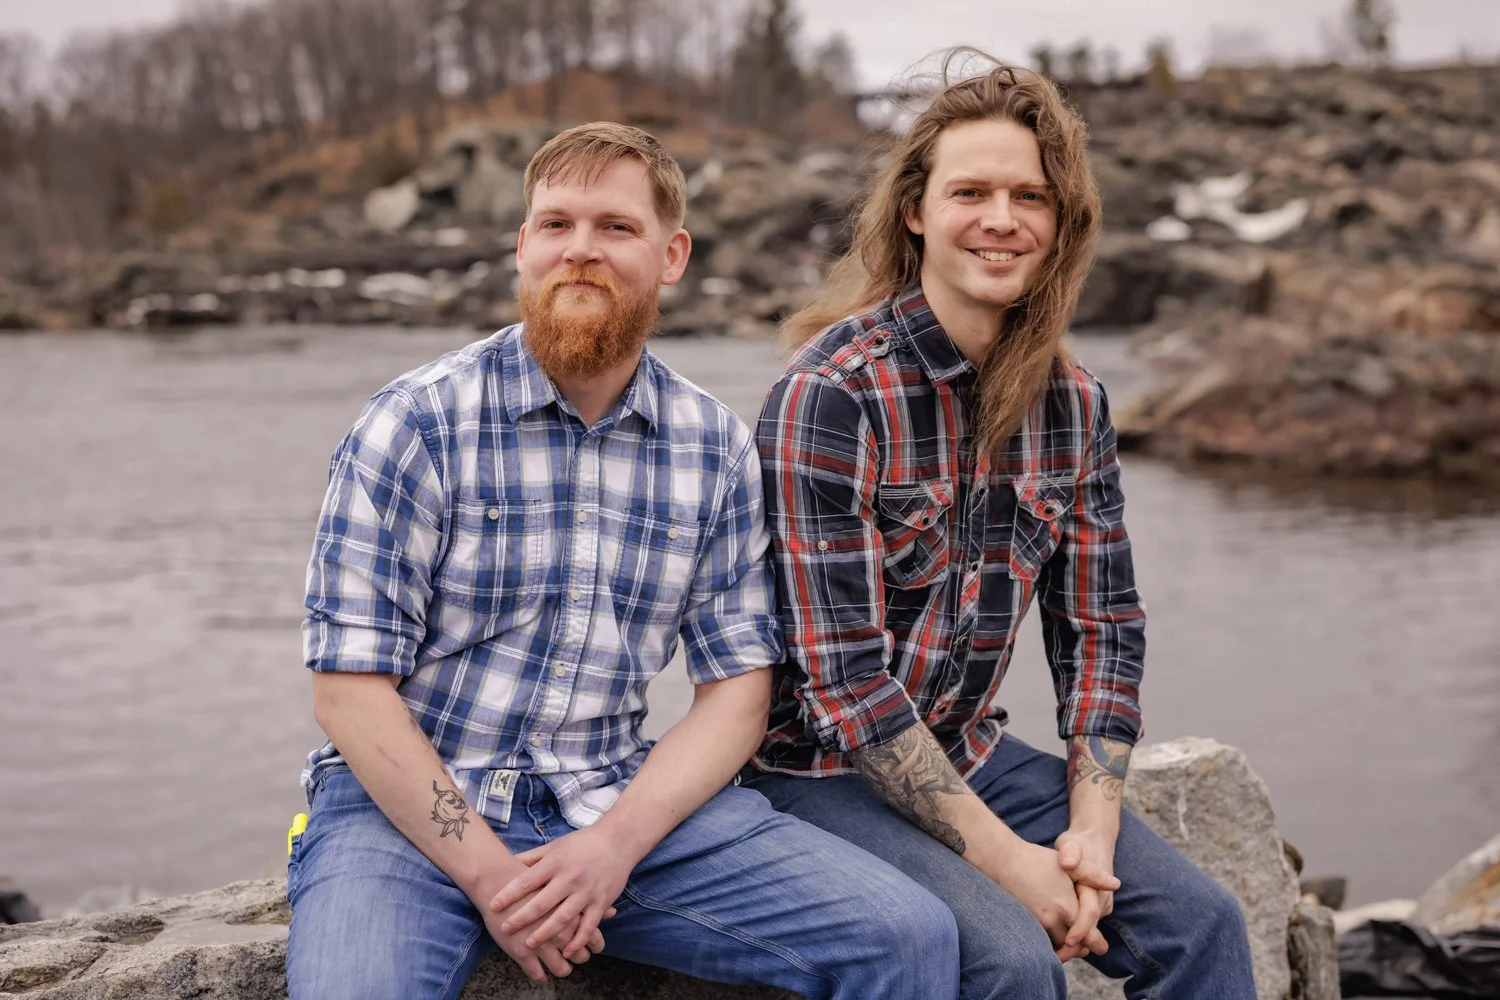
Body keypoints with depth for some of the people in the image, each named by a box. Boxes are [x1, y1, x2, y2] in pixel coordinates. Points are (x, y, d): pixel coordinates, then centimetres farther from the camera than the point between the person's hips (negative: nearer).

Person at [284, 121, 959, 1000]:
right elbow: (351, 691, -7)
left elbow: (738, 686, 4)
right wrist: (490, 874, -14)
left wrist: (615, 844, -12)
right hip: (411, 811, -3)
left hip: (621, 804, 3)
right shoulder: (417, 423, -5)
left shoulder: (717, 448, 5)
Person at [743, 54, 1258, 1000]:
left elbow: (1103, 628, 6)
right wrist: (1003, 858, -20)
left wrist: (1092, 830, -7)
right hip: (829, 771, -6)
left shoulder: (1073, 402, 2)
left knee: (1202, 921, -8)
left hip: (969, 753, 6)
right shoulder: (832, 395, -19)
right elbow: (846, 677, -21)